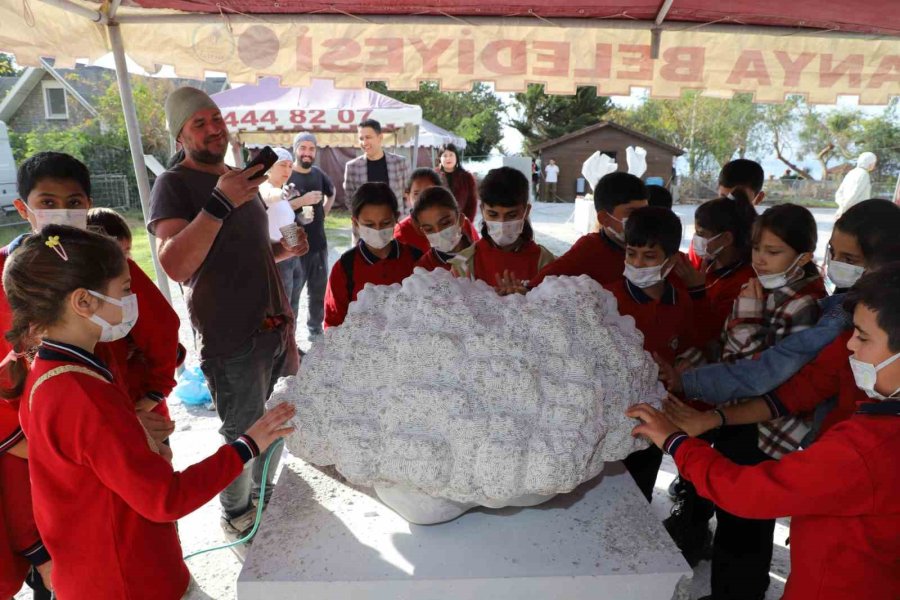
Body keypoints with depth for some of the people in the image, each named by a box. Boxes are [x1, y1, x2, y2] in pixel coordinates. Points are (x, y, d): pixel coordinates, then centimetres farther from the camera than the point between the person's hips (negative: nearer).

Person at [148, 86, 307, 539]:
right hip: (232, 339, -7)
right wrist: (219, 203, -32)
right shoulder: (174, 184, -9)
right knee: (242, 434, 7)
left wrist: (286, 250, 4)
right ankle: (235, 512, 31)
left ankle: (265, 492, 44)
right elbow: (176, 265, -25)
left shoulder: (239, 178, 14)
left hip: (274, 325, 8)